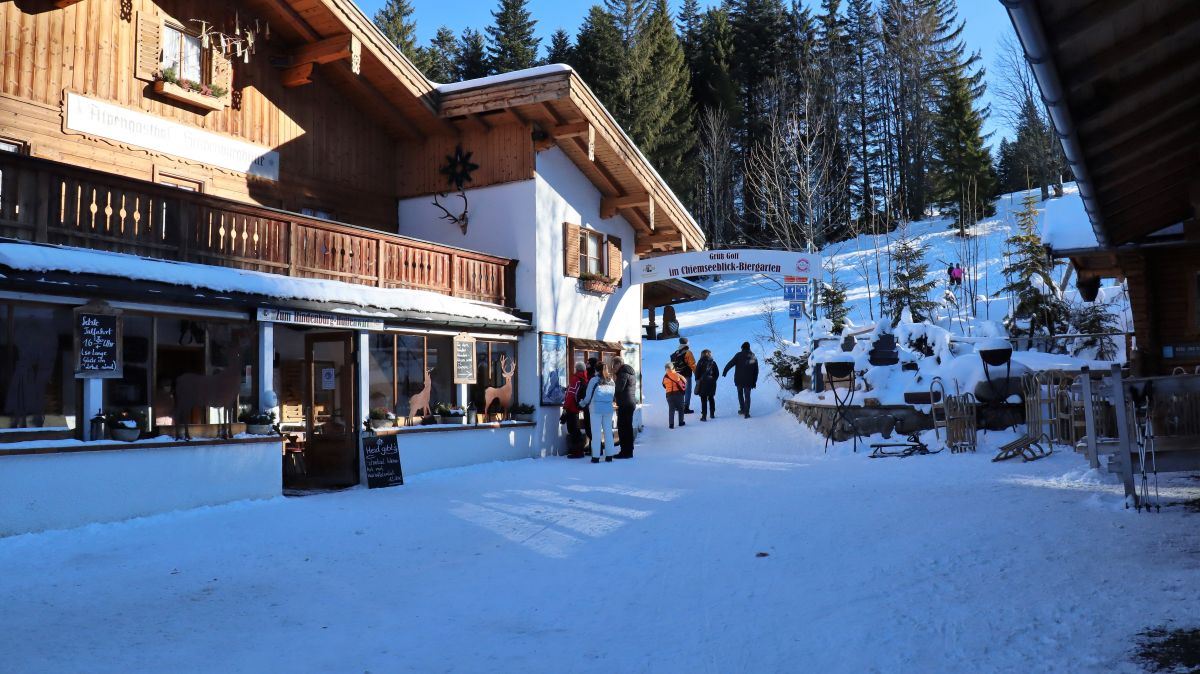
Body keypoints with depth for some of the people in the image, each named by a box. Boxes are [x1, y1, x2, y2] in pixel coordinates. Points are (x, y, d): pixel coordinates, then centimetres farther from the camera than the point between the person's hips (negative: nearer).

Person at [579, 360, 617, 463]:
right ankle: (609, 455, 10)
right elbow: (613, 394, 10)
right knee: (608, 431, 9)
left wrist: (582, 404, 14)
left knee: (596, 432, 0)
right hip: (608, 408, 4)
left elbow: (588, 395, -2)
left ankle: (596, 456, -1)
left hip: (596, 409, -4)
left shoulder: (594, 380, -6)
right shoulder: (611, 380, 6)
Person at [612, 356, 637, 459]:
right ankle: (629, 451, 22)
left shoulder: (623, 373, -13)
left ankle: (625, 451, -9)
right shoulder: (630, 372, 19)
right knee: (628, 427, 15)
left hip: (624, 404, -10)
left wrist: (614, 380, -6)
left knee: (622, 428, -8)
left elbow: (619, 388, -22)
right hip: (631, 403, 10)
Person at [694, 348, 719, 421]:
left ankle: (704, 416, -5)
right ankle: (712, 414, 23)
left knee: (704, 400, -1)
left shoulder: (700, 362, -5)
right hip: (712, 383, 3)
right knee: (711, 398, 17)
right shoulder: (713, 363, 2)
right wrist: (713, 379, 14)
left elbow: (697, 373, -5)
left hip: (703, 383, -3)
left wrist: (697, 381, 6)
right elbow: (717, 373, 4)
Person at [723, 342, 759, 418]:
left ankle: (742, 409, 18)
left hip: (739, 380, -2)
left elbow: (730, 363, -13)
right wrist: (754, 382, 13)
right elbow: (756, 371, 9)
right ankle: (746, 413, -3)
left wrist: (725, 371, -4)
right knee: (747, 396, 6)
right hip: (748, 381, 2)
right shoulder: (754, 357, 6)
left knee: (740, 394, 19)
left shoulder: (739, 355, -6)